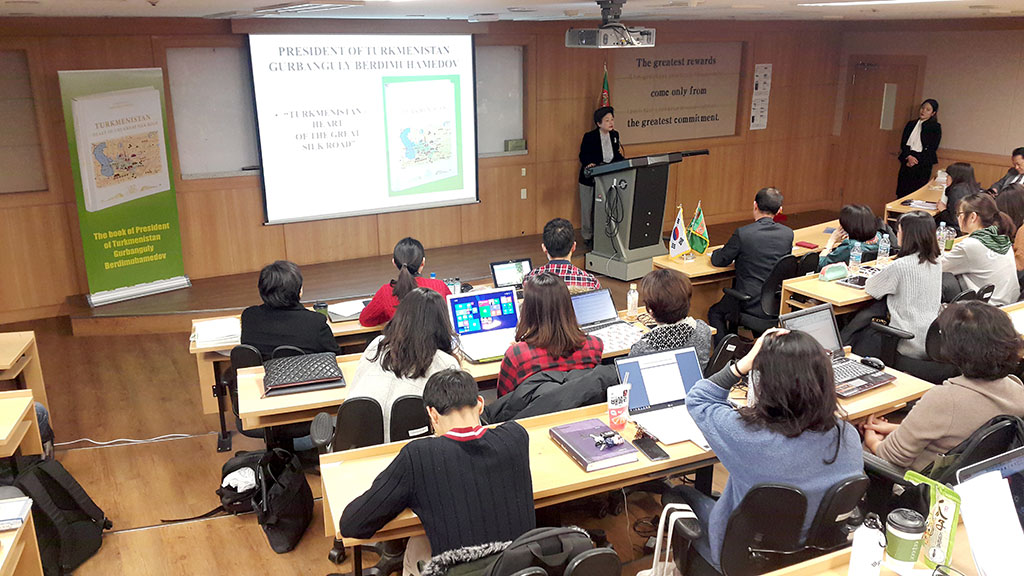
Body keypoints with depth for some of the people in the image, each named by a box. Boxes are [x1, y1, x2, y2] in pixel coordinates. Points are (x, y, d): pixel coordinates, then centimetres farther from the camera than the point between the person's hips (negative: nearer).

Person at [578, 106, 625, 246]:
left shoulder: (614, 135, 5)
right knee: (588, 208, 5)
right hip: (590, 178, -4)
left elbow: (617, 155, 10)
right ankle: (588, 236, 18)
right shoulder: (589, 137, -11)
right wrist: (589, 164, -34)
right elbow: (583, 156, -13)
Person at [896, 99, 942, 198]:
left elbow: (932, 148, -4)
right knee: (901, 192, -1)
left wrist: (916, 161, -11)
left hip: (923, 165, -4)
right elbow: (903, 143, 8)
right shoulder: (911, 124, 15)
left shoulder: (936, 127, 2)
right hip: (907, 162, 4)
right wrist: (908, 156, -10)